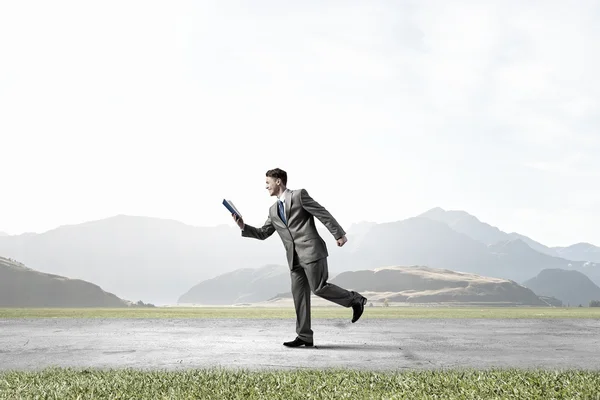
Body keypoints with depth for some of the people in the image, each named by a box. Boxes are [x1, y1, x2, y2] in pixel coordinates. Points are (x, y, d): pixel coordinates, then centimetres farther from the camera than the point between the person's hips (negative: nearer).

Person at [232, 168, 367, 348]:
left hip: (312, 251, -7)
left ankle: (354, 299, 6)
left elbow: (322, 213, -4)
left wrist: (339, 234, -8)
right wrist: (244, 227, 7)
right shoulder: (273, 210, 19)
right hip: (295, 258, 7)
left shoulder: (299, 195, -2)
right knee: (299, 294, 3)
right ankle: (304, 336, 7)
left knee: (319, 288, -13)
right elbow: (263, 233, 22)